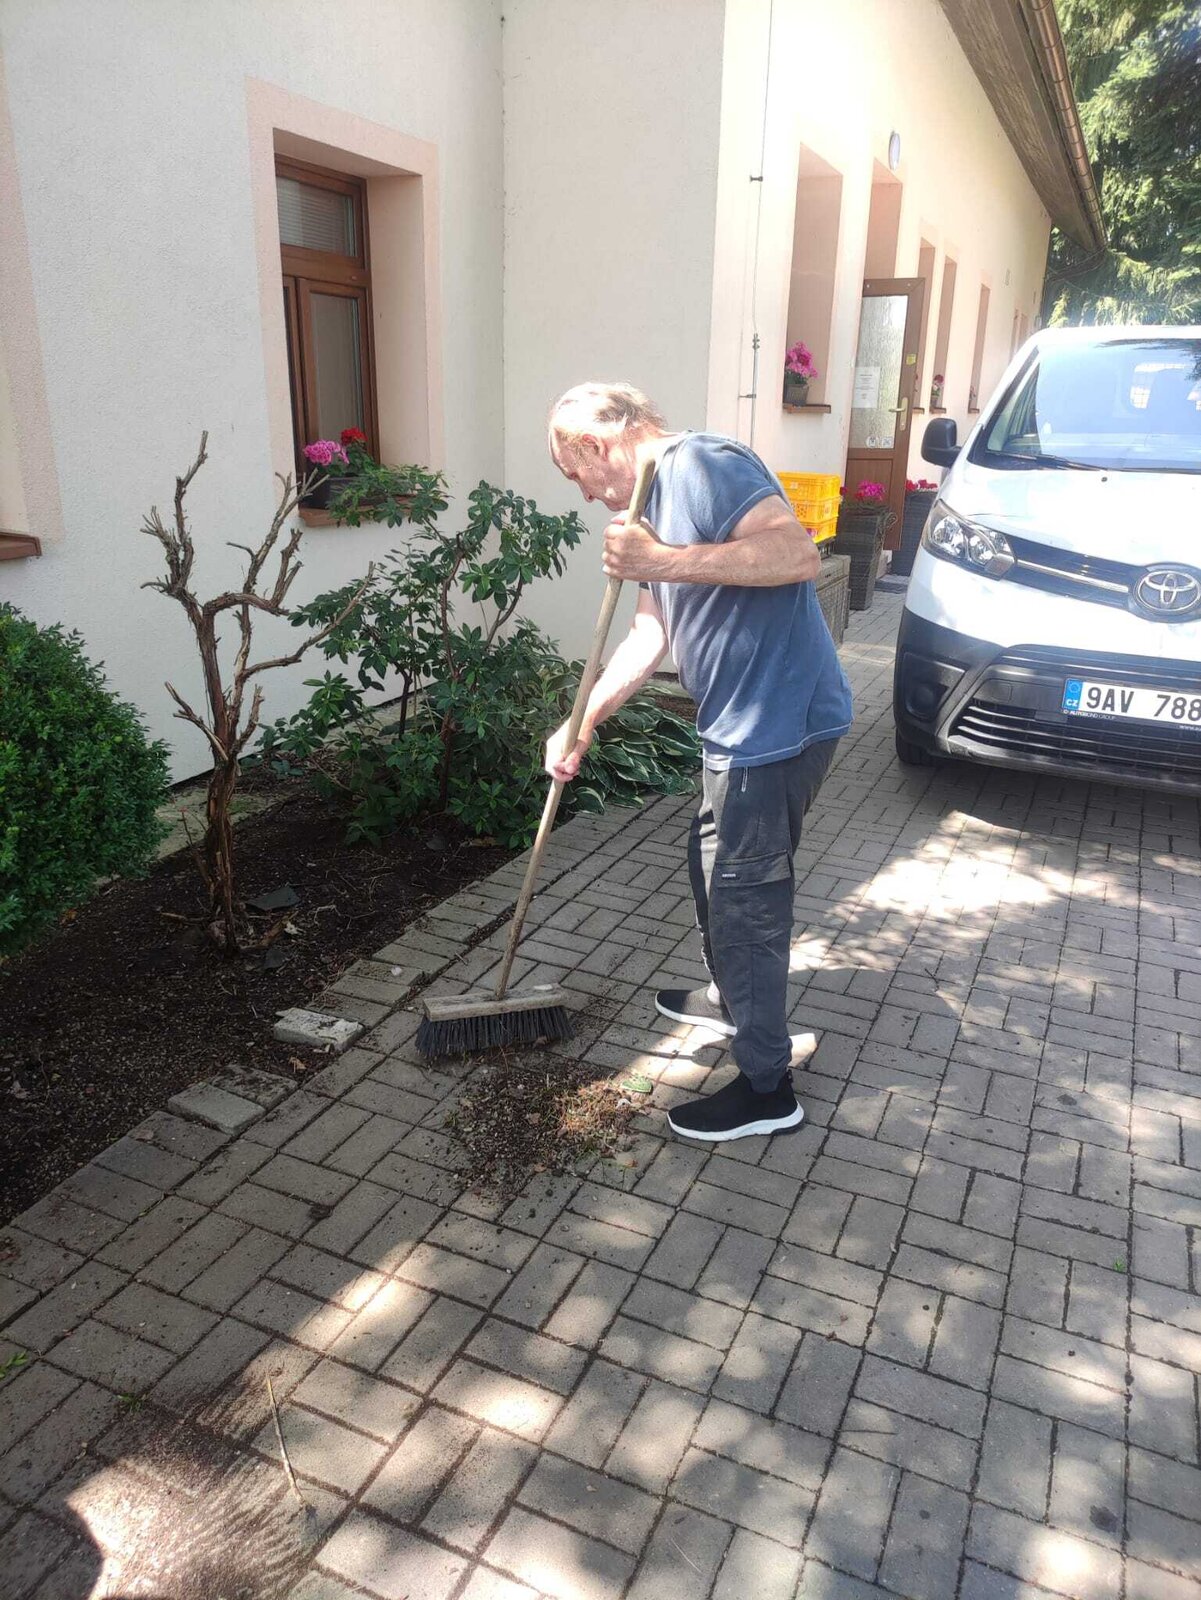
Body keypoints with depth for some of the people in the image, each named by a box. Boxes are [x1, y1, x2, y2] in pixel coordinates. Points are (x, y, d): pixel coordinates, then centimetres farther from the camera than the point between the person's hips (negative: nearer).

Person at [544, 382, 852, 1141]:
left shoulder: (704, 465, -15)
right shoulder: (658, 499, 16)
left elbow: (799, 553, -29)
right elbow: (651, 634, 16)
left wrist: (664, 561, -31)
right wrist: (583, 722, 9)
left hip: (780, 723, -10)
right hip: (746, 726, 10)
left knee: (745, 898, -1)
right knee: (715, 866, 24)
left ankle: (767, 1087, 15)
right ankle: (732, 999, 48)